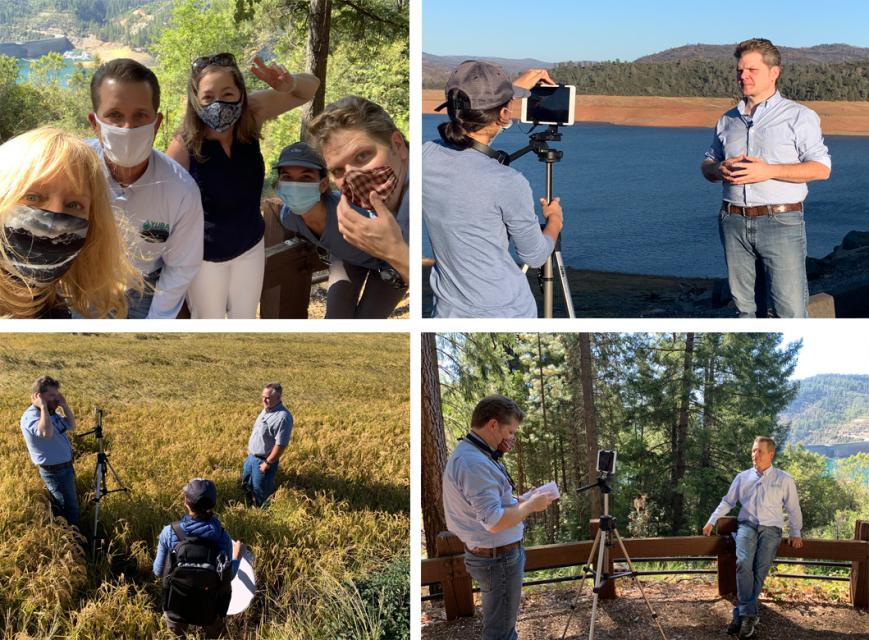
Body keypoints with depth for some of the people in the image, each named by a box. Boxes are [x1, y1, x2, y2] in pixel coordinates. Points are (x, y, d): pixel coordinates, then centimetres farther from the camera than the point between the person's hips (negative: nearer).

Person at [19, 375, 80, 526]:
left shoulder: (51, 413, 6)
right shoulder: (30, 416, -23)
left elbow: (72, 426, 17)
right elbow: (46, 433, -44)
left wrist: (65, 405, 3)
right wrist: (43, 407, -34)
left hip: (65, 466, 10)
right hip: (54, 471, -10)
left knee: (62, 508, 21)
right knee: (71, 511, -4)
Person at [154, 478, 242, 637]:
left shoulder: (169, 532, -18)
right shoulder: (222, 537, -17)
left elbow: (158, 571, -6)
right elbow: (228, 577, -5)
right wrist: (237, 555, 12)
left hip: (176, 610, 0)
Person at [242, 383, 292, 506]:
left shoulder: (283, 417, -27)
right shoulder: (266, 410, 2)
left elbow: (281, 445, -27)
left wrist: (267, 463, -21)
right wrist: (249, 449, 16)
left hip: (263, 461, -9)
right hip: (251, 457, 9)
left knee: (261, 492, 6)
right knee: (246, 485, 25)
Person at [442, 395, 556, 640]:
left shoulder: (471, 454, 7)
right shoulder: (474, 463, -26)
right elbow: (495, 522, -29)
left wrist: (518, 502, 6)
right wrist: (531, 505, -16)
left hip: (497, 553, 10)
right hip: (498, 557, -10)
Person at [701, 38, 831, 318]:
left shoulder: (799, 116, 1)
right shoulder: (728, 120, 16)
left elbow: (821, 168, -6)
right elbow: (707, 164, 23)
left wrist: (769, 171, -18)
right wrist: (718, 170, -3)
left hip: (780, 222, -5)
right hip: (735, 222, 5)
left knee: (790, 310, -9)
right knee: (744, 305, 8)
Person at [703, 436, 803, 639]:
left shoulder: (784, 480, 10)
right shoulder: (742, 477, 15)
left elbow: (793, 509, 14)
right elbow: (727, 502, 20)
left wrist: (795, 533, 7)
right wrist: (712, 521, 12)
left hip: (771, 529, 0)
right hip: (747, 525, 1)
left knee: (760, 569, -19)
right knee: (743, 563, -26)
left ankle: (741, 615, -16)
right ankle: (749, 615, -27)